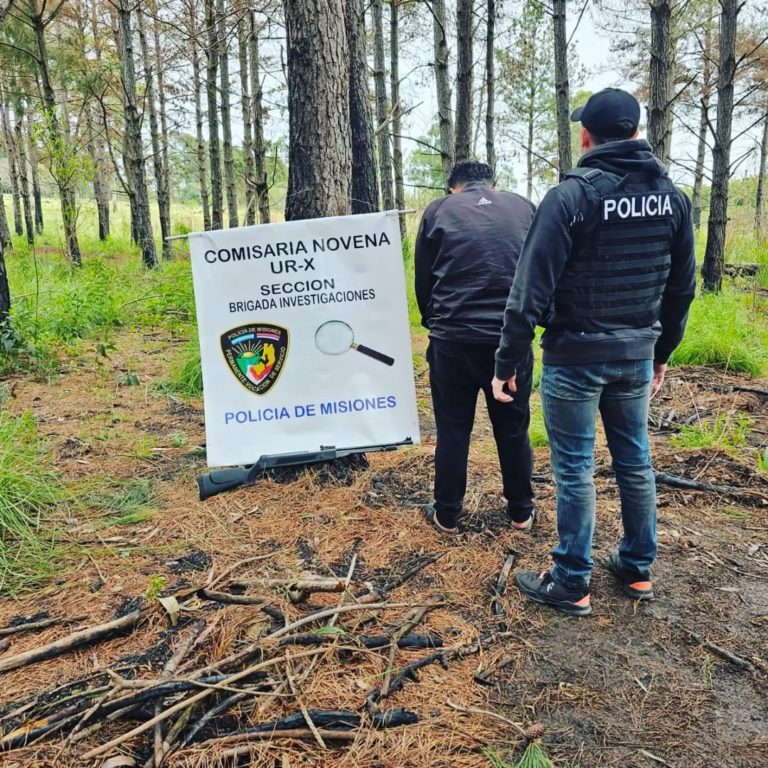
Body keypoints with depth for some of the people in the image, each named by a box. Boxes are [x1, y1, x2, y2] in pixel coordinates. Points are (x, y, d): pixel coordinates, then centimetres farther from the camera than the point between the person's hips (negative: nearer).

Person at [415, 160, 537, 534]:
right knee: (513, 429, 15)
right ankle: (521, 511, 28)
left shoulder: (438, 209, 7)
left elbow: (423, 280, 11)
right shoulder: (523, 207, 10)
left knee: (452, 430, 12)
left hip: (452, 338, -1)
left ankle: (447, 515, 23)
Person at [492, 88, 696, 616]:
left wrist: (507, 363, -11)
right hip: (637, 355, 6)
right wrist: (663, 350, 22)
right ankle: (638, 569, 31)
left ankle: (572, 584, 15)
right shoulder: (672, 196, 5)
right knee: (635, 460, 17)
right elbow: (682, 287, 11)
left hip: (576, 356, -6)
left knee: (574, 468, 3)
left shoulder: (571, 196, -13)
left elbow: (532, 289, -17)